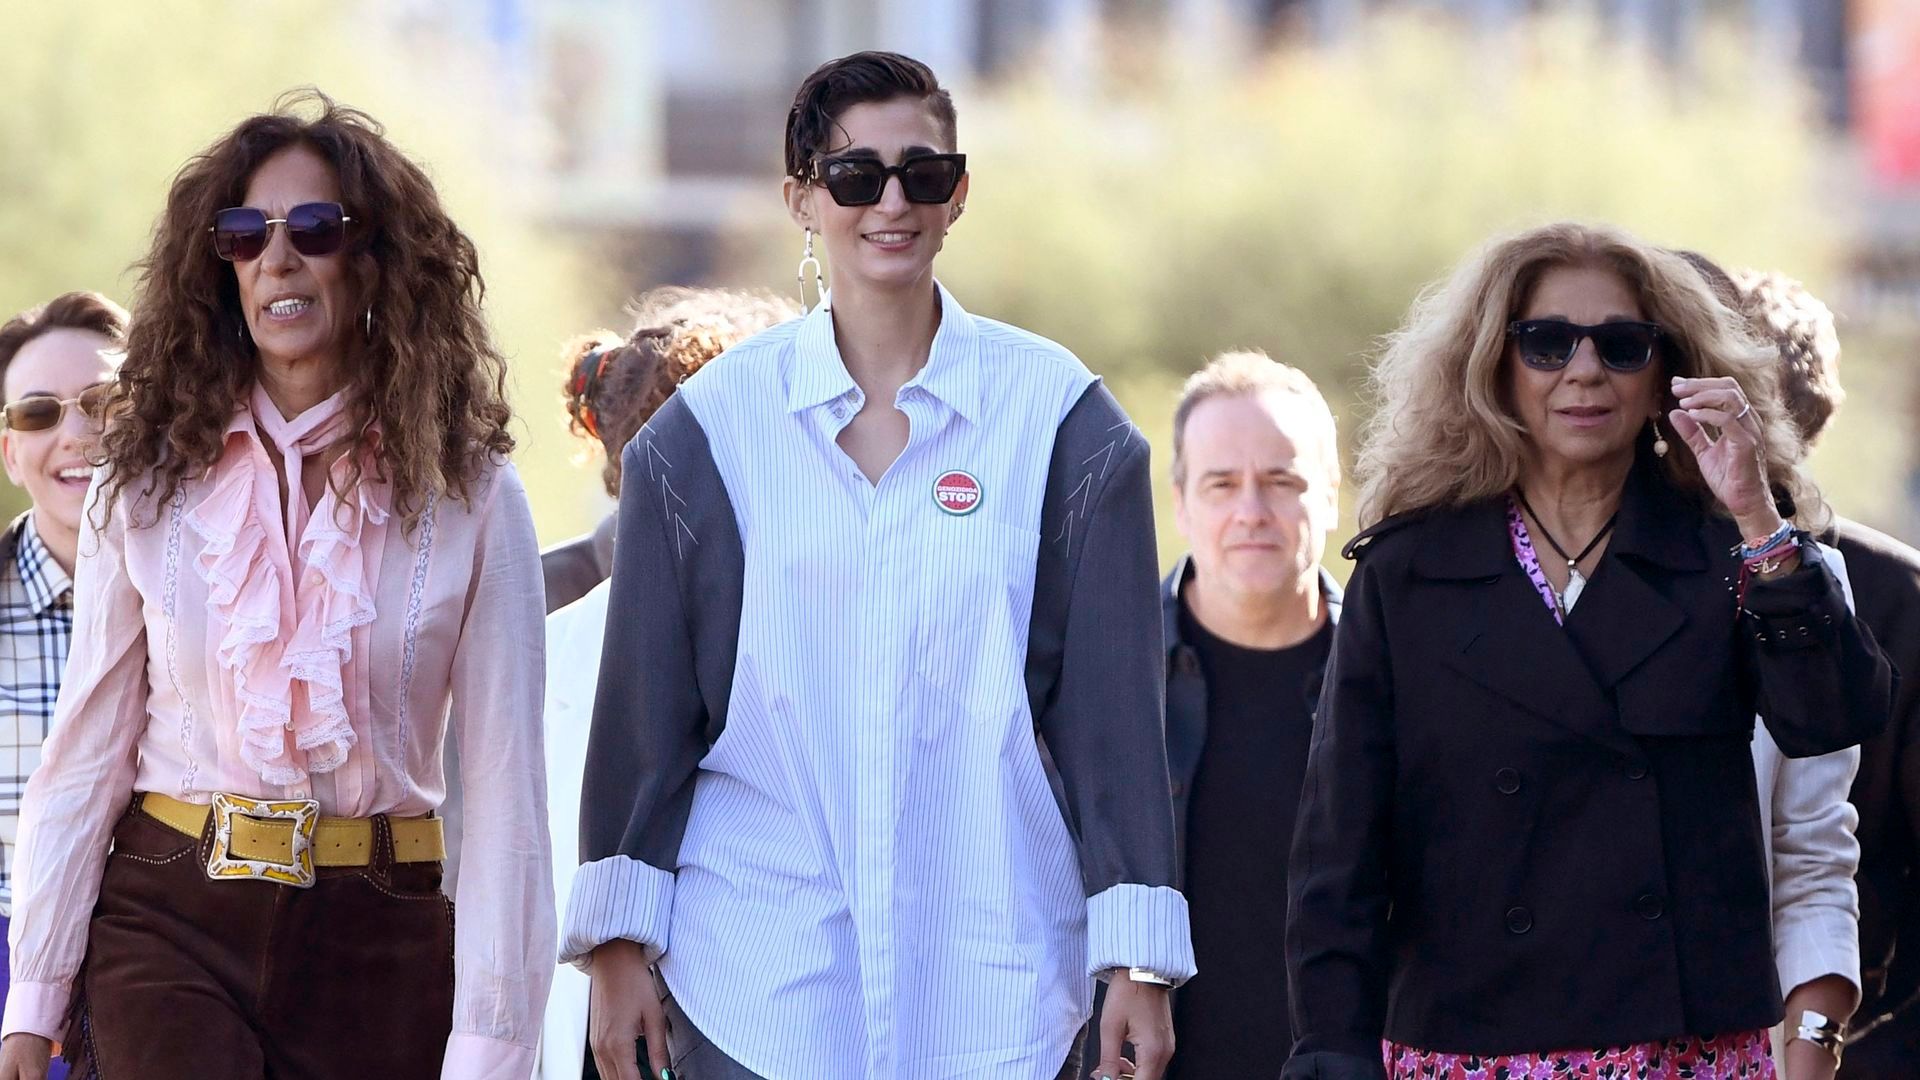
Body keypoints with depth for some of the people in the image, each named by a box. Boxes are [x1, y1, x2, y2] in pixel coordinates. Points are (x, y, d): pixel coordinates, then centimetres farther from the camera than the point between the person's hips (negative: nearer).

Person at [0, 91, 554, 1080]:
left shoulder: (467, 498, -1)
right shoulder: (150, 486, 4)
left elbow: (503, 786, -4)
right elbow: (86, 752, 5)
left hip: (377, 947, 0)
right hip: (170, 923, 0)